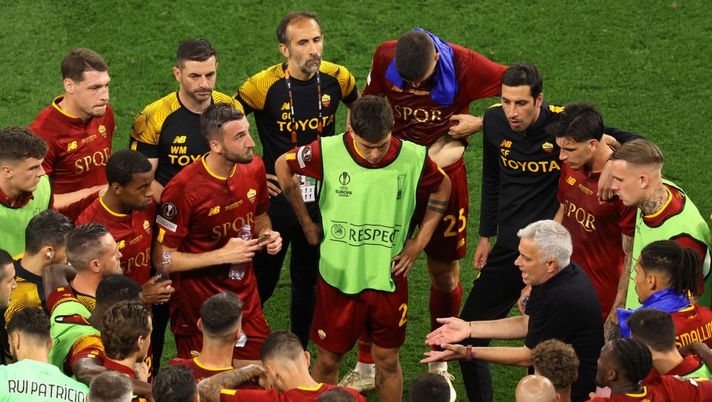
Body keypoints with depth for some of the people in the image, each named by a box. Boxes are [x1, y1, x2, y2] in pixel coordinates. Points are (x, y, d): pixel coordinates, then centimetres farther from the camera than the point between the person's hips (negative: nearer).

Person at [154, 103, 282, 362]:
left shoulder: (253, 168, -3)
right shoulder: (183, 189, -23)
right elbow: (162, 258, -18)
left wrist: (266, 233, -5)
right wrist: (222, 255, -20)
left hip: (246, 299, 5)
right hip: (197, 309, -5)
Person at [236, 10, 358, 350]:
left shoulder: (337, 79, -7)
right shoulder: (263, 86, -17)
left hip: (321, 198, 3)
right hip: (276, 197, -3)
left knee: (308, 280, 15)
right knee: (261, 283, 6)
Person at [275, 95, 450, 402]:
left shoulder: (413, 158, -13)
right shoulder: (328, 152, -16)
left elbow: (442, 188, 8)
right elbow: (283, 166, 3)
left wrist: (420, 241, 3)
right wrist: (306, 223, 6)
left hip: (388, 277, 1)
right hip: (338, 276, -1)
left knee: (387, 360, 12)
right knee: (328, 359, 11)